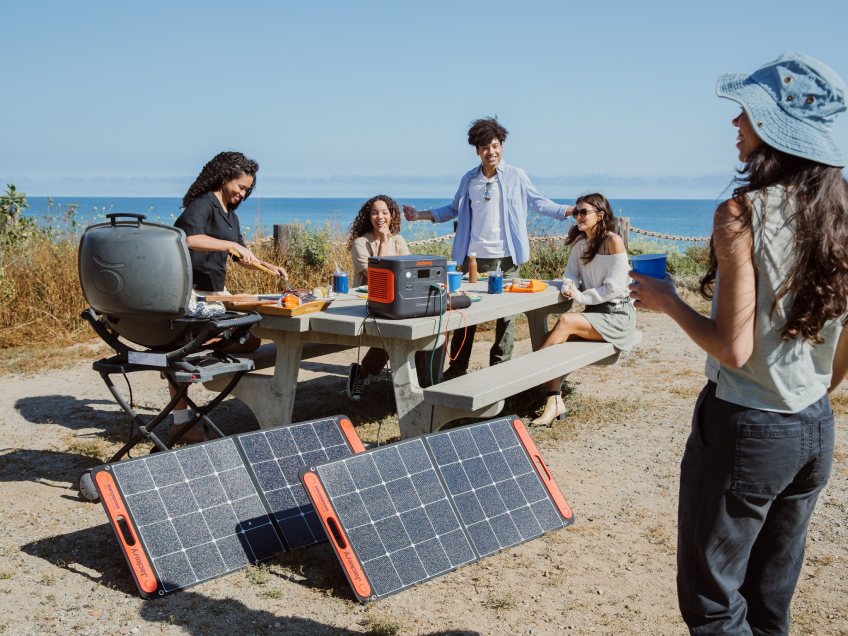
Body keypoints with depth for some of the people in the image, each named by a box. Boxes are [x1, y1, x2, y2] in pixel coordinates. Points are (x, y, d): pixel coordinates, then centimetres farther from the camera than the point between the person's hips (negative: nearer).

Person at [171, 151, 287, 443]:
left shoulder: (230, 214, 17)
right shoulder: (203, 204, -11)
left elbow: (242, 258, 23)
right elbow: (191, 239, -31)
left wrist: (269, 266, 8)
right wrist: (231, 245, -31)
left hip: (217, 291, 9)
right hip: (192, 290, -9)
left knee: (250, 340, 3)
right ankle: (180, 422, 4)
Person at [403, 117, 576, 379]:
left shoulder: (516, 176, 3)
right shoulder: (469, 180, 11)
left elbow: (538, 203, 6)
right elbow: (455, 209, 23)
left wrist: (573, 210, -4)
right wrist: (422, 215, 16)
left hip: (505, 258, -2)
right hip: (473, 256, 2)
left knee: (505, 313, 1)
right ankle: (457, 367, 14)